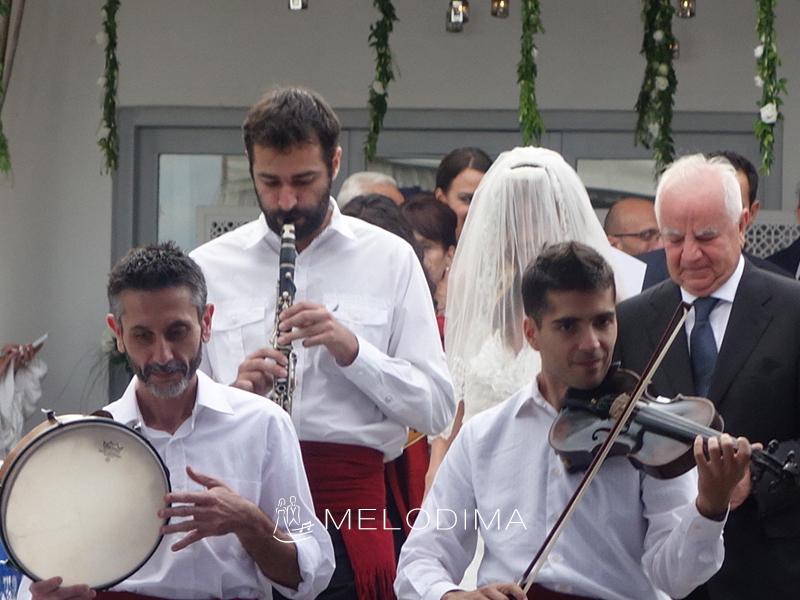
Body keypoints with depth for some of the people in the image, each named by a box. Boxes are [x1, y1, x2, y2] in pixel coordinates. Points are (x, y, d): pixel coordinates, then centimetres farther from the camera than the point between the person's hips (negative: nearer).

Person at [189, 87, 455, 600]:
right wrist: (234, 392, -12)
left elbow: (437, 409, 4)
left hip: (350, 498, 0)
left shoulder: (390, 259, 10)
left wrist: (352, 349, -10)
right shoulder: (209, 267, 11)